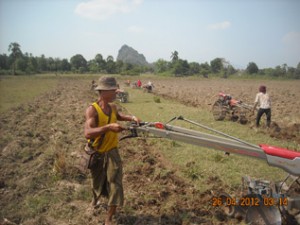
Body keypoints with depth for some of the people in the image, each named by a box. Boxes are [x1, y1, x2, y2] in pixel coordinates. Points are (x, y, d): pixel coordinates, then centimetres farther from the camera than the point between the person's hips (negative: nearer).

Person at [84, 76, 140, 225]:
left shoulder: (113, 107, 0)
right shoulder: (92, 110, -20)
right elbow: (87, 133, -33)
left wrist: (131, 118, 7)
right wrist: (108, 127, -43)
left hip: (112, 152, 4)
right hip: (97, 154, -4)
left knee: (115, 185, 0)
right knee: (97, 182, 19)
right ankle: (95, 198, 54)